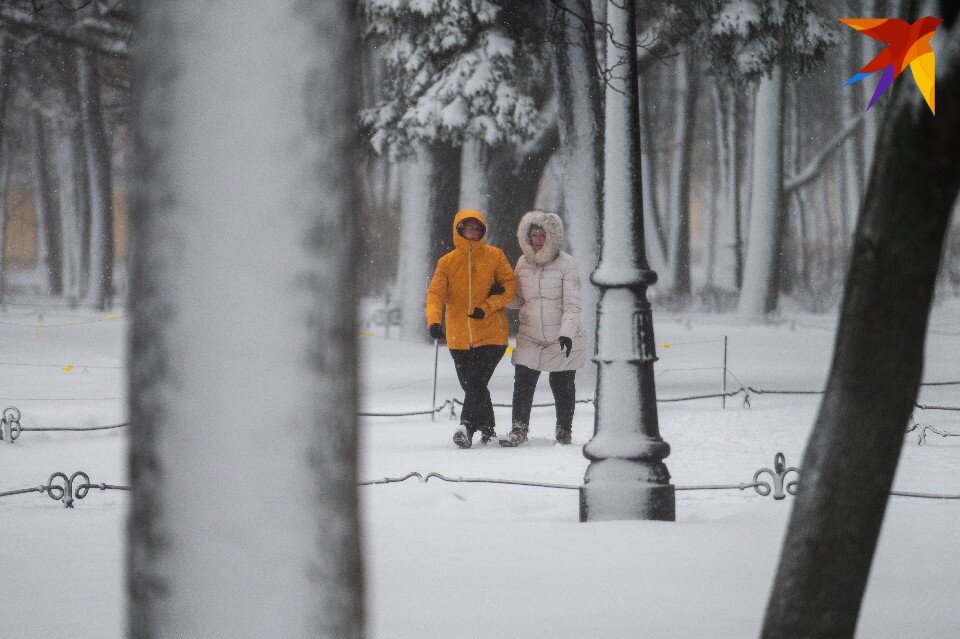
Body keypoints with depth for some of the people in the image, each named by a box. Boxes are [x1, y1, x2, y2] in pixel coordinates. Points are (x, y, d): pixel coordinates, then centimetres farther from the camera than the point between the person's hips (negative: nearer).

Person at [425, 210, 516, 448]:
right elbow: (436, 293, -3)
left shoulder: (494, 256, 2)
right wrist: (434, 320, -21)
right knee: (471, 385, 7)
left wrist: (487, 307, -12)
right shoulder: (447, 262, 4)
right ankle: (487, 429, 22)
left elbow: (509, 285, 2)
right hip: (459, 337, 3)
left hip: (491, 333, -3)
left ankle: (467, 426, -22)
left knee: (477, 382, -18)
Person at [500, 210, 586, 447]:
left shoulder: (566, 264, -9)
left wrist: (567, 332, -25)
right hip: (530, 338, 3)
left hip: (563, 339, -3)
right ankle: (519, 429, -3)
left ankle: (564, 430, 21)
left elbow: (572, 304, -13)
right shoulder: (523, 263, 6)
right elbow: (517, 299, 16)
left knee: (562, 385, 6)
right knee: (523, 383, -8)